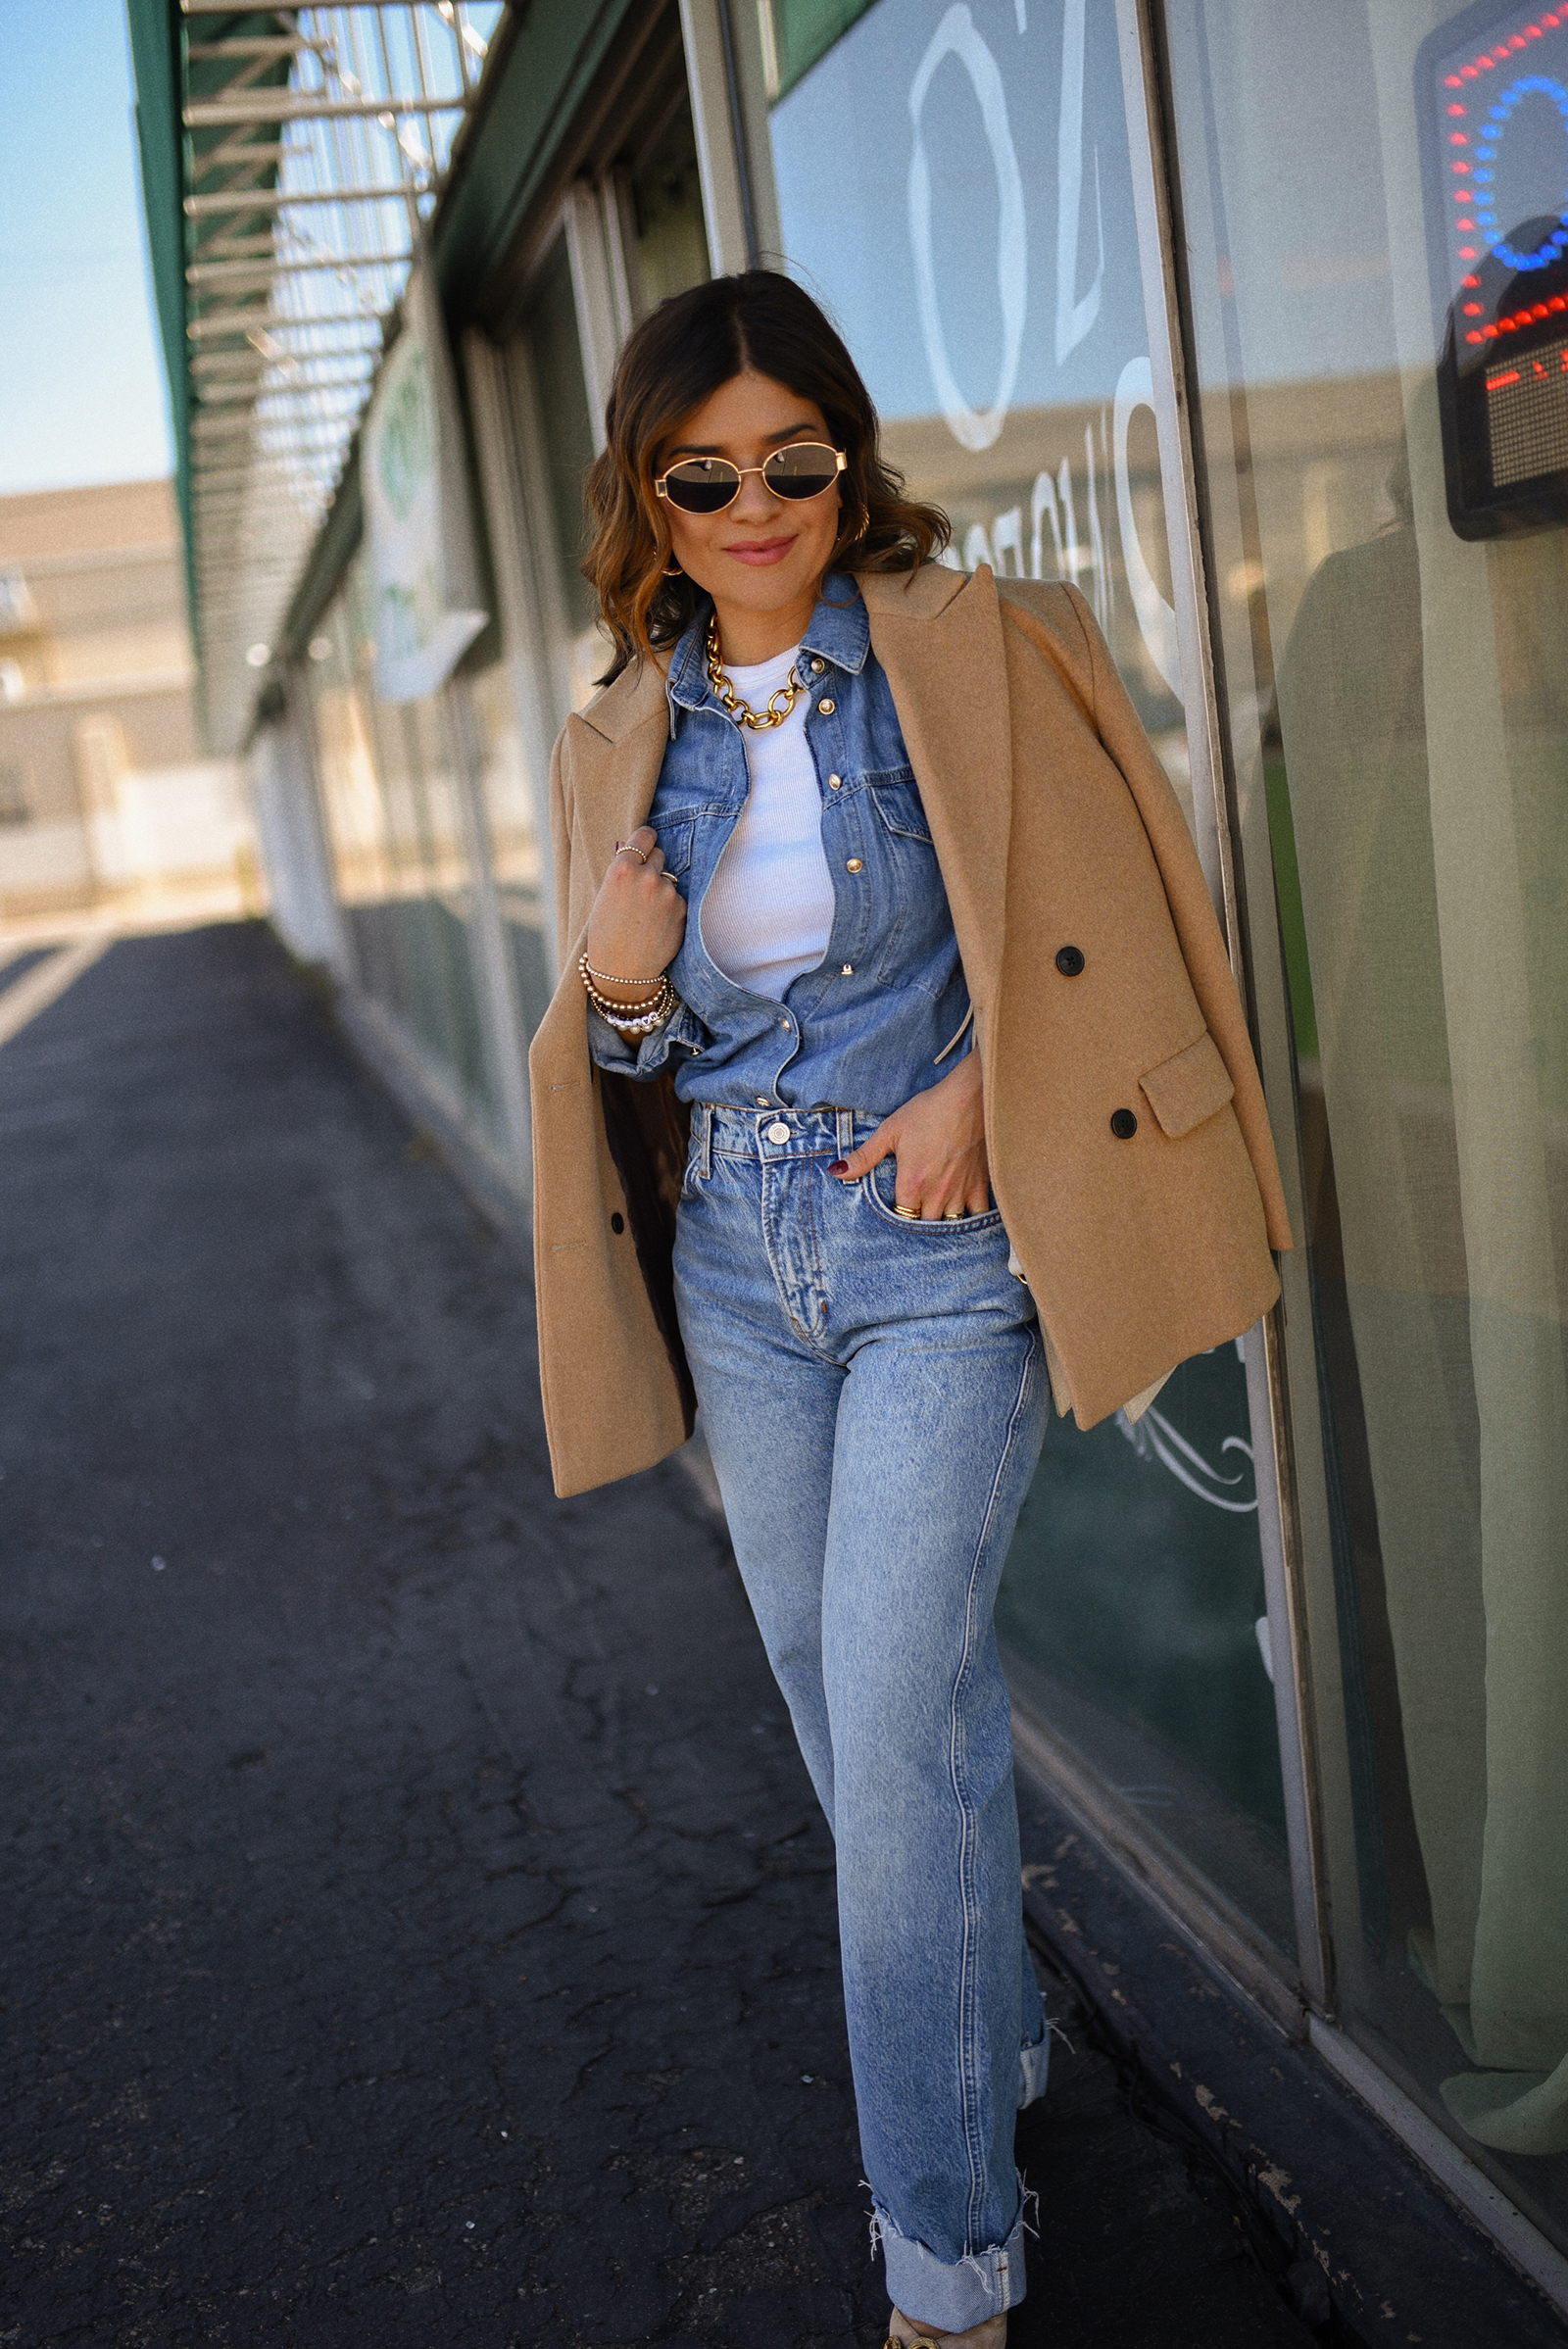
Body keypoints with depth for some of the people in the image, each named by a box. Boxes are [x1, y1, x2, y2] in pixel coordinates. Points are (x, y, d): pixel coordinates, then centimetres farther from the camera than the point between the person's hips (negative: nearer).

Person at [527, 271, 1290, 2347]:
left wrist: (982, 1087, -14)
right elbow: (623, 1059, 13)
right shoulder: (623, 741, 8)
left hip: (940, 1249, -5)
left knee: (901, 1722, -8)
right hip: (737, 1262, 5)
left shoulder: (977, 649, -5)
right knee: (838, 1704, 15)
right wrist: (617, 991, -9)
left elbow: (1110, 914, -2)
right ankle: (994, 2033, 40)